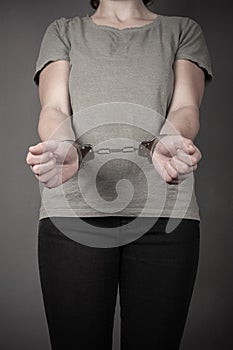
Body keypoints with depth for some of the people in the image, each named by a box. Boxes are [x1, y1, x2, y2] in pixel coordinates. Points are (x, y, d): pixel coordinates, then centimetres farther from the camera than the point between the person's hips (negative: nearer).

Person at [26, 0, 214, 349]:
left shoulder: (184, 30, 20)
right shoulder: (63, 31, 20)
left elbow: (185, 107, 4)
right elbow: (54, 109, 5)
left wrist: (170, 141, -21)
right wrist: (62, 148, -20)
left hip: (163, 212, 1)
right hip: (74, 210, 0)